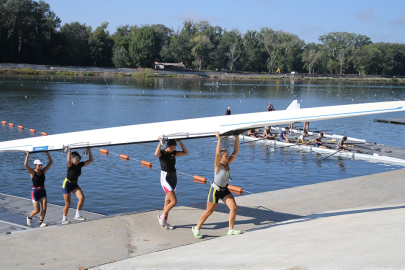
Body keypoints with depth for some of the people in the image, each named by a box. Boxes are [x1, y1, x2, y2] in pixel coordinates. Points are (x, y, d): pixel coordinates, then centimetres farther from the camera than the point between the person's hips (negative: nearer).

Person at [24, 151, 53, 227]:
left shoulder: (43, 171, 1)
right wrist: (28, 155, -25)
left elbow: (51, 162, -1)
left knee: (44, 208, -4)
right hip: (35, 192, -4)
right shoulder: (32, 172, -10)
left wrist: (47, 153, -8)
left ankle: (41, 222, 9)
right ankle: (29, 217, 29)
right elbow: (25, 164, -27)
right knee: (37, 210, -1)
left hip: (43, 191, 4)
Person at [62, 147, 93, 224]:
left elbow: (91, 160, -6)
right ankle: (64, 219, 17)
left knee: (82, 198, -16)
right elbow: (68, 161, -46)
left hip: (74, 184, 5)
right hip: (67, 184, -5)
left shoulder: (80, 165, -4)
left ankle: (77, 215, -1)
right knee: (68, 203, -1)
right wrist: (69, 151, -45)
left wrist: (89, 151, -14)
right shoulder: (70, 165, -20)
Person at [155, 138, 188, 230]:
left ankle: (164, 222, 23)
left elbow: (185, 152, 3)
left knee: (168, 201, 13)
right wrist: (160, 142, -32)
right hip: (165, 178, -7)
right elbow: (156, 154, -37)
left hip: (174, 177, 7)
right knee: (174, 201, -13)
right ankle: (162, 217, 8)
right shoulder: (162, 153, -13)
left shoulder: (173, 153, 6)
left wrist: (180, 141, -2)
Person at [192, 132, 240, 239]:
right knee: (209, 212, 4)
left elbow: (236, 151, -5)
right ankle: (197, 228, 22)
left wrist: (237, 138, -13)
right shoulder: (218, 165, -20)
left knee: (234, 207, -4)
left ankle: (231, 229, 8)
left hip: (224, 190, 7)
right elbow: (217, 154, -39)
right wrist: (219, 140, -41)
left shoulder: (227, 164, -3)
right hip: (215, 190, -6)